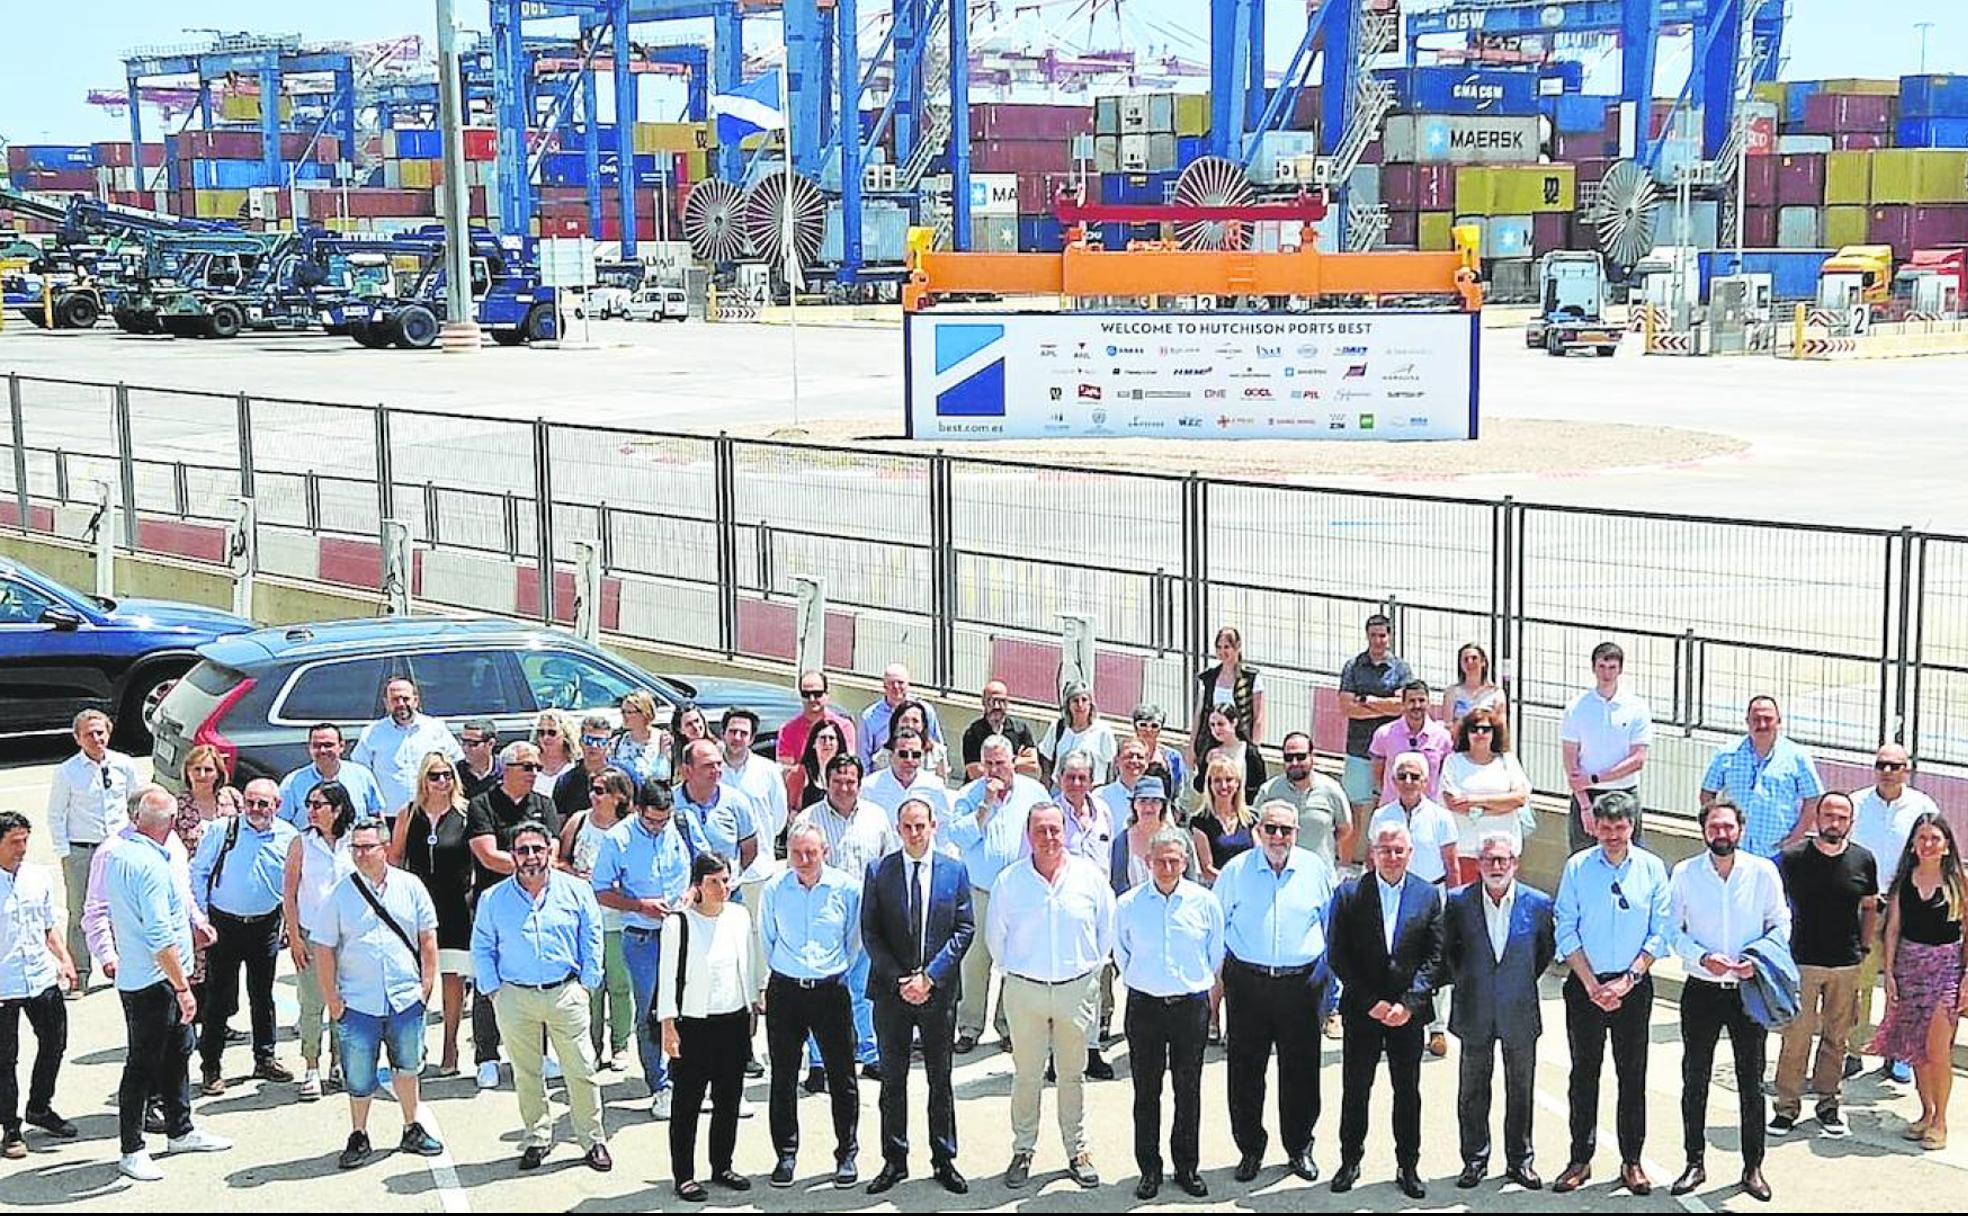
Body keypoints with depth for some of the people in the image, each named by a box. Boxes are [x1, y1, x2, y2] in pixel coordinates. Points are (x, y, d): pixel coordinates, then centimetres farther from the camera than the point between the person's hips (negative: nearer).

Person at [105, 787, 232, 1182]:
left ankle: (180, 1130, 32)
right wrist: (183, 988, -22)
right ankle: (132, 1151, 7)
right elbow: (159, 936, -26)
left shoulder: (114, 855, 6)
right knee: (143, 1063, -1)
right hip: (154, 982, -10)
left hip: (134, 973, 10)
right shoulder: (151, 865, -23)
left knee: (177, 1052, 20)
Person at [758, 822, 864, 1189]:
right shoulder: (774, 890, 0)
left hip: (831, 990, -1)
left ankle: (846, 1154, 15)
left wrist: (841, 973, 9)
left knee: (842, 1076, 3)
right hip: (785, 990, 1)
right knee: (783, 1077, 6)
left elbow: (856, 939, 8)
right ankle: (786, 1154, 17)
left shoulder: (848, 888, -4)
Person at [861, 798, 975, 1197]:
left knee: (940, 1079, 8)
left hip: (939, 989, 0)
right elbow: (869, 932, -1)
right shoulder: (879, 872, 0)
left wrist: (930, 976, -11)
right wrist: (899, 980, -10)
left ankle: (944, 1160, 17)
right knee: (892, 1079, 7)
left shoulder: (954, 871, 1)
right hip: (890, 989, 0)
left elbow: (965, 929, -1)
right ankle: (894, 1160, 15)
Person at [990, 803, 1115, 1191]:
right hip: (1025, 988, 0)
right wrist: (1013, 969, 11)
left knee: (1073, 1074, 11)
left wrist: (1091, 968, 10)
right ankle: (1022, 1151, 18)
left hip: (1077, 988, 0)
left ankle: (1077, 1151, 21)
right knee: (1026, 1075, 7)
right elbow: (995, 935, 7)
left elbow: (1107, 929, 8)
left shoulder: (1090, 876, -3)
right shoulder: (1009, 880, -5)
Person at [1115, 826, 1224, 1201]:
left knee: (1189, 1090, 7)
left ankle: (1187, 1166, 19)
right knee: (1146, 1091, 5)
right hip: (1144, 1005, 0)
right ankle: (1149, 1169, 15)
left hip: (1192, 1005, 0)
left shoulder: (1206, 902, -4)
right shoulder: (1128, 905, -3)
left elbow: (1216, 955, 9)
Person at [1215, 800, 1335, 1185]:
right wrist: (1217, 973, 7)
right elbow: (1215, 924, 11)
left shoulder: (1316, 869, 3)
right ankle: (1250, 1149, 17)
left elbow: (1333, 923, 13)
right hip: (1247, 983, 0)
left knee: (1301, 1069, 5)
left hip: (1302, 982, 0)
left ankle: (1299, 1148, 20)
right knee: (1245, 1070, 4)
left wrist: (1328, 972, 9)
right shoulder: (1236, 871, 2)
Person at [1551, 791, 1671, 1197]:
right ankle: (1580, 1159, 12)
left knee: (1633, 1073, 4)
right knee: (1584, 1071, 5)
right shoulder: (1578, 866, -1)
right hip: (1585, 984, 0)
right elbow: (1566, 931, -1)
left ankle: (1632, 1162, 13)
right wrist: (1591, 984, -8)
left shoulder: (1652, 868, 0)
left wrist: (1627, 980, -10)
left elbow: (1660, 932, -1)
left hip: (1634, 986, 0)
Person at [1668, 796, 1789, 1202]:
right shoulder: (1685, 874, -2)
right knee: (1695, 1081, 7)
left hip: (1749, 989, -1)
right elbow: (1672, 930, 2)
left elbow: (1781, 925, 3)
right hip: (1701, 990, 1)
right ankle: (1695, 1164, 19)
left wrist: (1757, 957, -14)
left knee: (1751, 1082, 6)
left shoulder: (1763, 871, -3)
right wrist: (1702, 958, -15)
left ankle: (1753, 1168, 18)